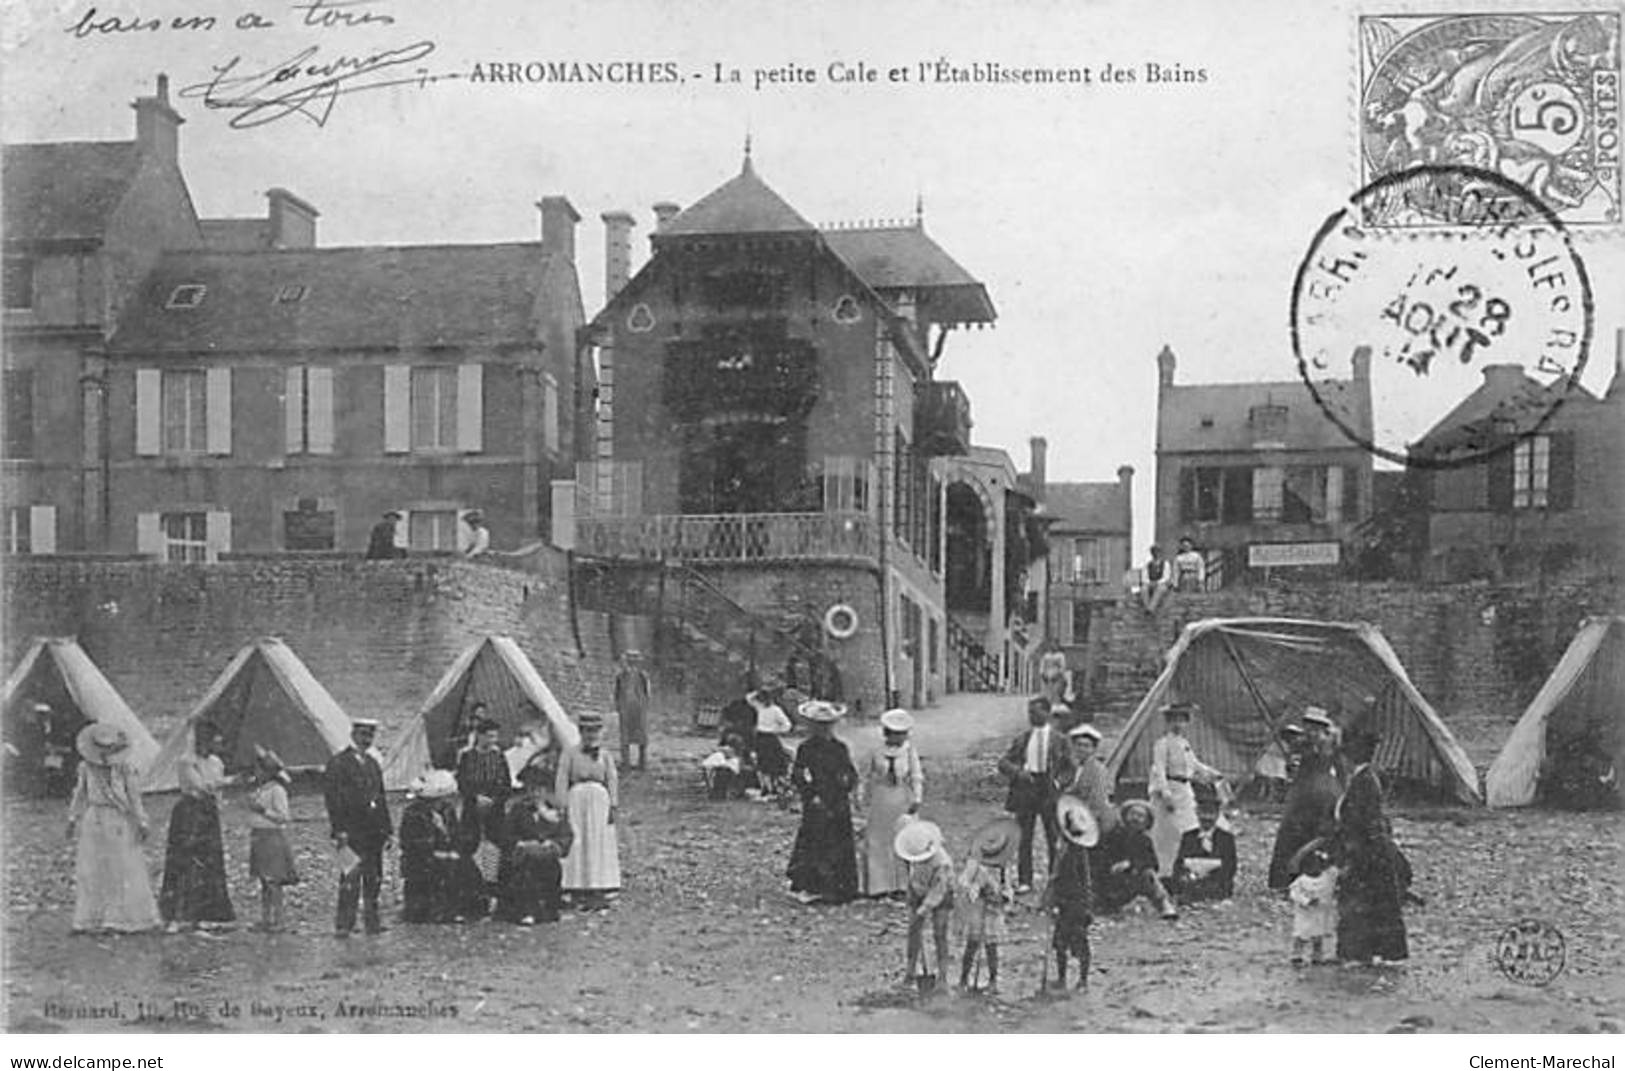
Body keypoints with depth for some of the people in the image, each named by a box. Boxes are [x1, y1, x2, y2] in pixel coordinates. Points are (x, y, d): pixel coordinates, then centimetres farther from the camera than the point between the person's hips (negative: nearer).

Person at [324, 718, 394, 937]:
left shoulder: (373, 764, 18)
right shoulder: (338, 763, -4)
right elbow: (332, 799, -10)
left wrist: (388, 829, 16)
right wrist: (339, 831, -16)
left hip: (374, 832, 7)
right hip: (352, 832, -7)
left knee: (374, 879, 7)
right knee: (351, 879, -9)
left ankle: (372, 922, 14)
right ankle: (344, 925, -5)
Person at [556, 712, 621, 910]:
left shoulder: (606, 756, 16)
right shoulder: (569, 754, 8)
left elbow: (613, 781, 8)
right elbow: (561, 781, 3)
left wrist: (613, 806, -5)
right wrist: (563, 807, -8)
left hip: (600, 800, 2)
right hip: (577, 799, -2)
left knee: (600, 846, -1)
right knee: (577, 845, -5)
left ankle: (598, 892, 0)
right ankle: (578, 892, -4)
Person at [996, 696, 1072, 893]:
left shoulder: (1058, 740, 4)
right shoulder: (1021, 739, 10)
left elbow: (1068, 768, 6)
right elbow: (1003, 762, 8)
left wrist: (1058, 782, -12)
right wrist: (1018, 772, -11)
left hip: (1049, 789, -2)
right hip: (1025, 788, 2)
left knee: (1053, 838, 1)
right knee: (1024, 838, 1)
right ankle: (1024, 881, 5)